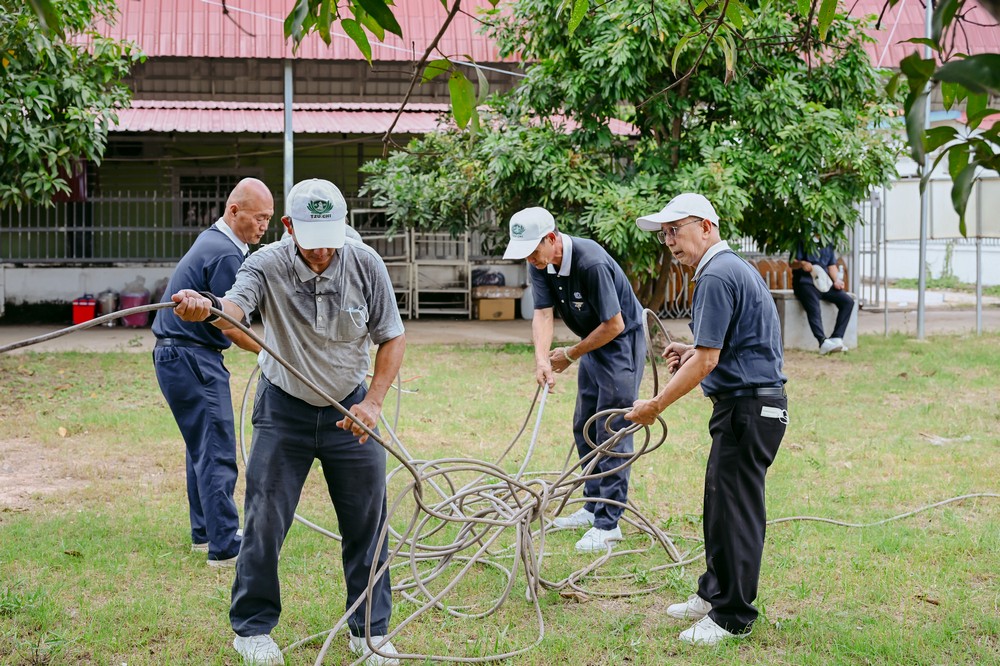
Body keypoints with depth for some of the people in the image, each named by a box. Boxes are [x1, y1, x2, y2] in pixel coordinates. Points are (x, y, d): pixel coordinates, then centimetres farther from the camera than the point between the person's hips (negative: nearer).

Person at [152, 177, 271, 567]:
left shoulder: (212, 241, 15)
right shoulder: (226, 253, -18)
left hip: (177, 355, 11)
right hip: (192, 360, -11)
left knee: (202, 449, 18)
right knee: (217, 454, -9)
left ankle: (204, 534, 27)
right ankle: (225, 548, -9)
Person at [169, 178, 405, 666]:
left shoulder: (365, 264, -12)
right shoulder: (267, 265, -17)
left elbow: (392, 337, -2)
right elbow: (233, 307, -37)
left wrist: (373, 402, -13)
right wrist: (204, 309, -61)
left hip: (350, 409, 2)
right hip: (283, 410, -2)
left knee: (367, 522, 6)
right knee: (265, 520, -1)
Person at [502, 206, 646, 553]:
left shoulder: (592, 263, -31)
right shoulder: (541, 265, -7)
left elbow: (614, 324, -27)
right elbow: (542, 314, -11)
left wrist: (570, 355, -15)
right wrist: (542, 359, -29)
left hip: (622, 343, -9)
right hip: (592, 345, 9)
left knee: (611, 433, -9)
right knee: (584, 429, 15)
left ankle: (608, 524, -5)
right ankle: (593, 507, 28)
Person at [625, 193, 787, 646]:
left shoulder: (716, 276, -17)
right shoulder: (735, 267, 17)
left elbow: (707, 360, -21)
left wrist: (656, 405, -13)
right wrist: (692, 352, 11)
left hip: (747, 408, -11)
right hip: (750, 405, 11)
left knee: (735, 510, -4)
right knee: (721, 502, 18)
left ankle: (733, 617, 4)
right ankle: (714, 594, 29)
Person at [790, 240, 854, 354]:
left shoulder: (828, 245, 18)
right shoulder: (802, 242, 2)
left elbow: (832, 265, 19)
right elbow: (791, 263, -2)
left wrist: (837, 280, 0)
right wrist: (801, 263, -25)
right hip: (805, 283, -6)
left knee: (848, 301, -15)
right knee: (813, 309, -33)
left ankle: (836, 338, -19)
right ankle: (823, 342, -48)